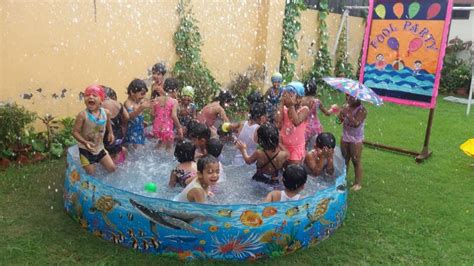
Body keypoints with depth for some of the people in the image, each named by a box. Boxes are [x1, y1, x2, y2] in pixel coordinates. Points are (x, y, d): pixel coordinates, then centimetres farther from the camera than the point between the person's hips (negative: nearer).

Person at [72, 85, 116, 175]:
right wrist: (85, 142, -33)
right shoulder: (82, 115, -23)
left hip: (100, 148, 4)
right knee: (91, 174, 2)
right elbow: (75, 132, -19)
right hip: (86, 149, -4)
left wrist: (111, 133, 2)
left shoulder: (106, 113, -9)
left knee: (112, 168, 12)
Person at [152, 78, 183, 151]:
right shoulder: (174, 101, -10)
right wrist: (179, 127, -8)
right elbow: (174, 116, -19)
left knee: (160, 142, 31)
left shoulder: (156, 99, 3)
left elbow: (153, 114, 4)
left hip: (157, 128, 5)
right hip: (167, 129, -5)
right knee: (168, 149, 12)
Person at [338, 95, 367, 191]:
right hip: (345, 137, 6)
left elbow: (356, 124, -29)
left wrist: (348, 114, -33)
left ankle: (358, 183, 14)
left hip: (356, 139, -5)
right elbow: (339, 120, -3)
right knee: (345, 159, 17)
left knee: (356, 161, 3)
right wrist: (341, 113, -23)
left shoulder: (362, 110, -18)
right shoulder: (346, 106, -2)